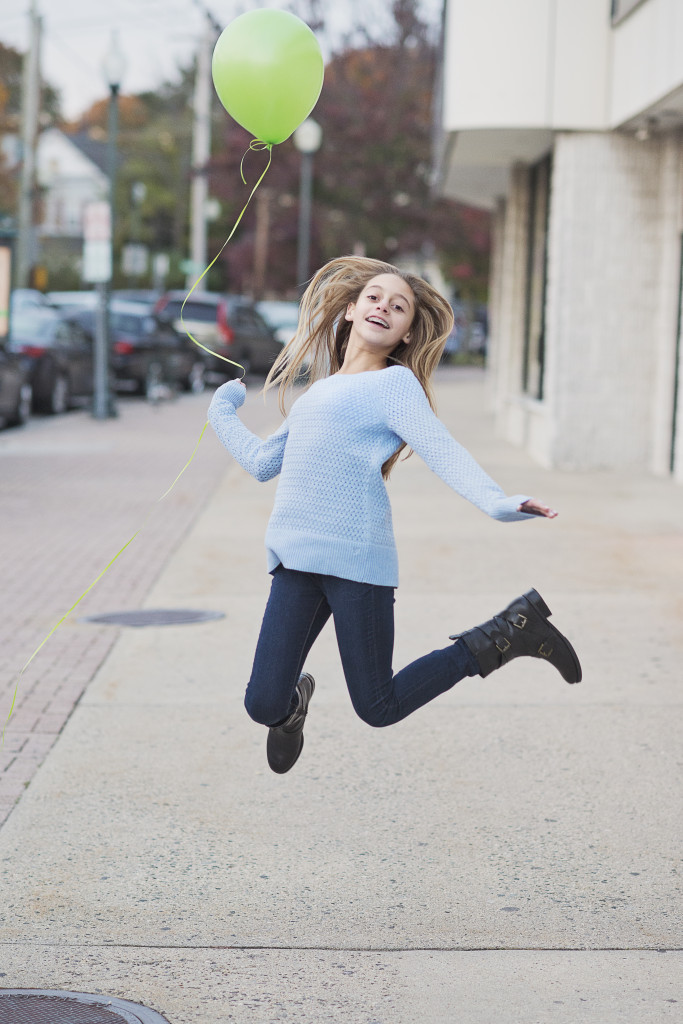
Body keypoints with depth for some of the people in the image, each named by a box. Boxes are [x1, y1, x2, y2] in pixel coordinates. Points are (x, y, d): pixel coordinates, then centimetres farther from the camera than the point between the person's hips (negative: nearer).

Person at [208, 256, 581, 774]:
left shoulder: (394, 383, 4)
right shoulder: (318, 392, 24)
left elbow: (442, 451, -10)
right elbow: (262, 461, 32)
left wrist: (496, 501, -27)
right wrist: (223, 412, 44)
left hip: (356, 557, -5)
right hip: (295, 559, 5)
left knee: (378, 708, -3)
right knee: (263, 704, -4)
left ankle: (507, 634, 12)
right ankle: (294, 700, 35)